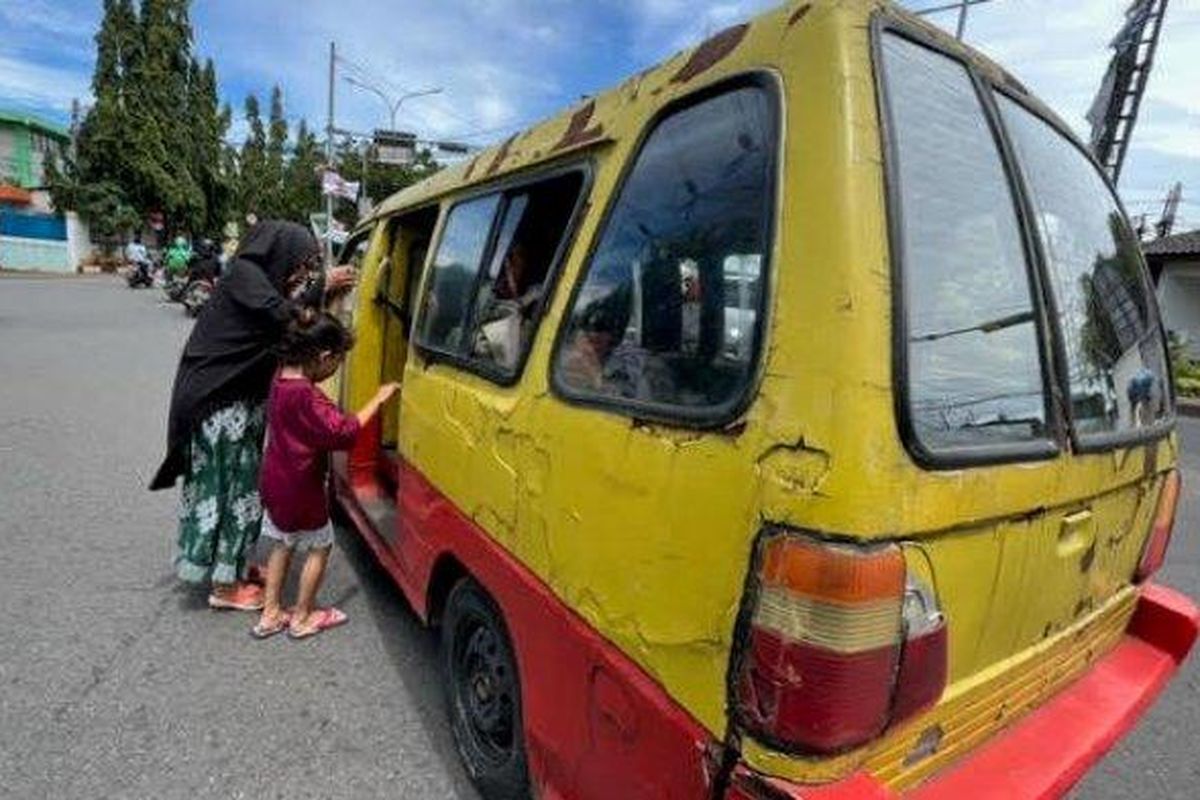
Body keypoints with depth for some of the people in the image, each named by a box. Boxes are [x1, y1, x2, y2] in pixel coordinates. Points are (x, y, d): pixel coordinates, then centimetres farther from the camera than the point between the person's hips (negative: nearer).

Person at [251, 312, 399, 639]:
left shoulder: (281, 379, -2)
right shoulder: (305, 395, -28)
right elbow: (343, 432, -29)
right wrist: (377, 400, -22)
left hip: (275, 484, 9)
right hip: (300, 489, -9)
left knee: (282, 544, 23)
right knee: (320, 546, 11)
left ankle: (270, 614, 32)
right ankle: (302, 617, 23)